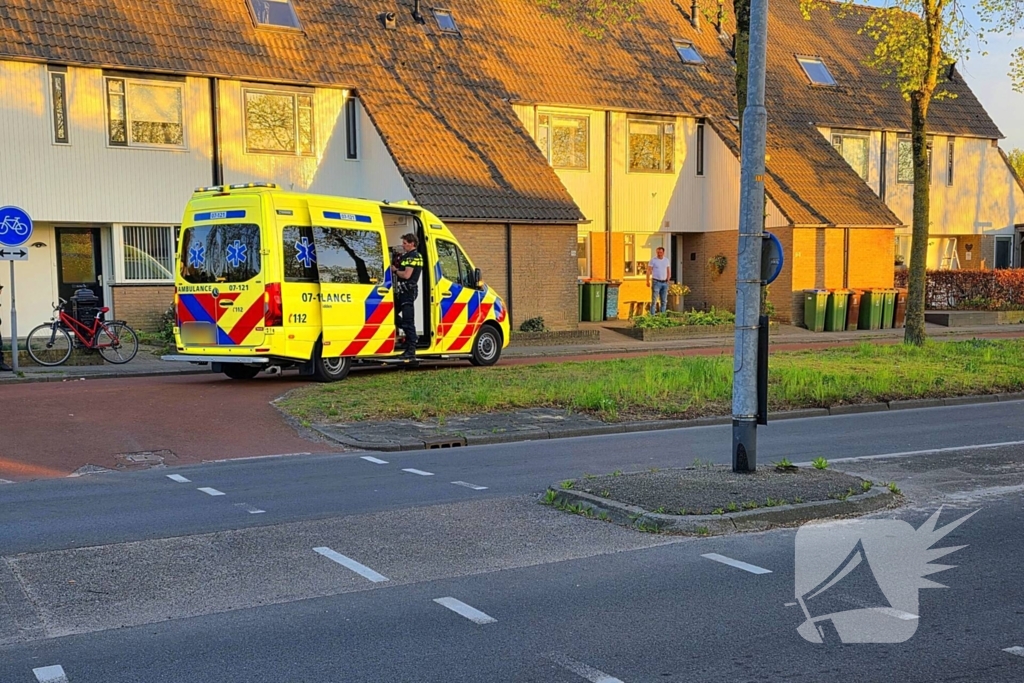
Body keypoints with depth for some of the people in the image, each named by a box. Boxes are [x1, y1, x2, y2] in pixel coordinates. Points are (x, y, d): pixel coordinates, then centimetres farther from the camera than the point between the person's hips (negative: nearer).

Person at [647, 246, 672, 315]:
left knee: (664, 301, 7)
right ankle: (652, 316, -7)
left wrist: (668, 278, 3)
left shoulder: (666, 260, 10)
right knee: (654, 300, -8)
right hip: (656, 282, -5)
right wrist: (648, 281, -15)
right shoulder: (653, 260, -3)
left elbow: (669, 270, 18)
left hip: (664, 283, 5)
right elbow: (648, 271, -6)